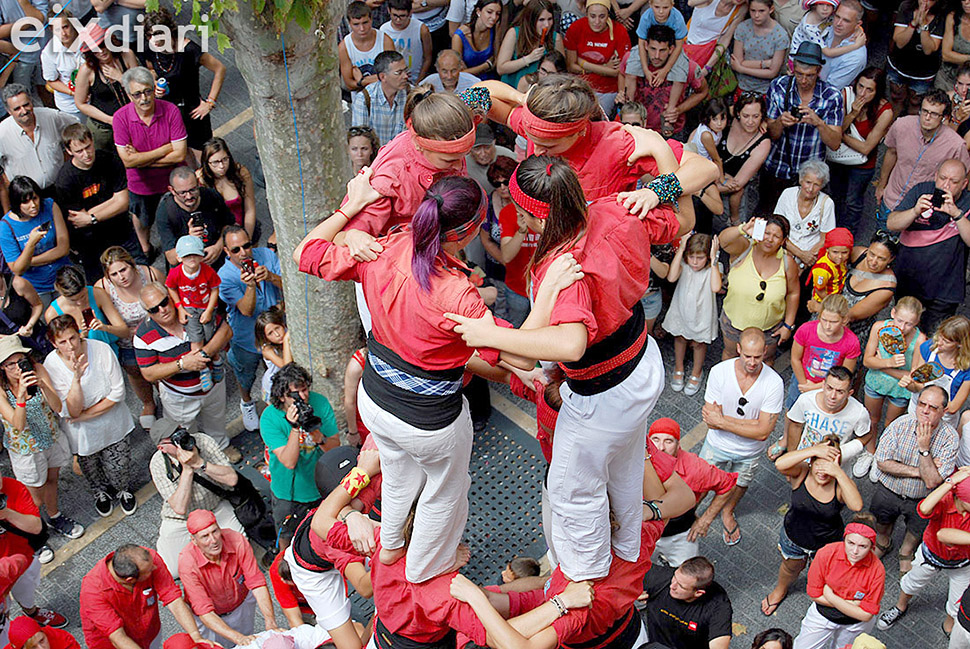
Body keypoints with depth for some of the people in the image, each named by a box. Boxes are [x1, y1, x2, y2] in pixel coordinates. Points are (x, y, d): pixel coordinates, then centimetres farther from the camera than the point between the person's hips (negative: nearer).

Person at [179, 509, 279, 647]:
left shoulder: (237, 541, -30)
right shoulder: (187, 562, -34)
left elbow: (257, 583, -27)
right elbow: (204, 612, -33)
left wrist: (271, 623, -39)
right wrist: (237, 637, -44)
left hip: (242, 604, 2)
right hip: (211, 616, -2)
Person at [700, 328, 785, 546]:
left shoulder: (774, 383, -29)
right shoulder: (719, 372, -26)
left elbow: (762, 432, -27)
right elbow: (711, 421, -24)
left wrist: (722, 421, -29)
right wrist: (750, 422, -30)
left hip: (750, 452, 1)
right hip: (717, 446, -1)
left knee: (739, 487, 28)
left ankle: (727, 512, 60)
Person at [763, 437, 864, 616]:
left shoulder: (841, 484, -29)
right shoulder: (801, 473, -28)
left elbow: (857, 506, -49)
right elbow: (780, 464, -49)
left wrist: (839, 473, -55)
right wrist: (813, 450, -55)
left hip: (828, 543, -1)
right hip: (794, 538, 1)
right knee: (791, 568, 31)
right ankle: (780, 590, 64)